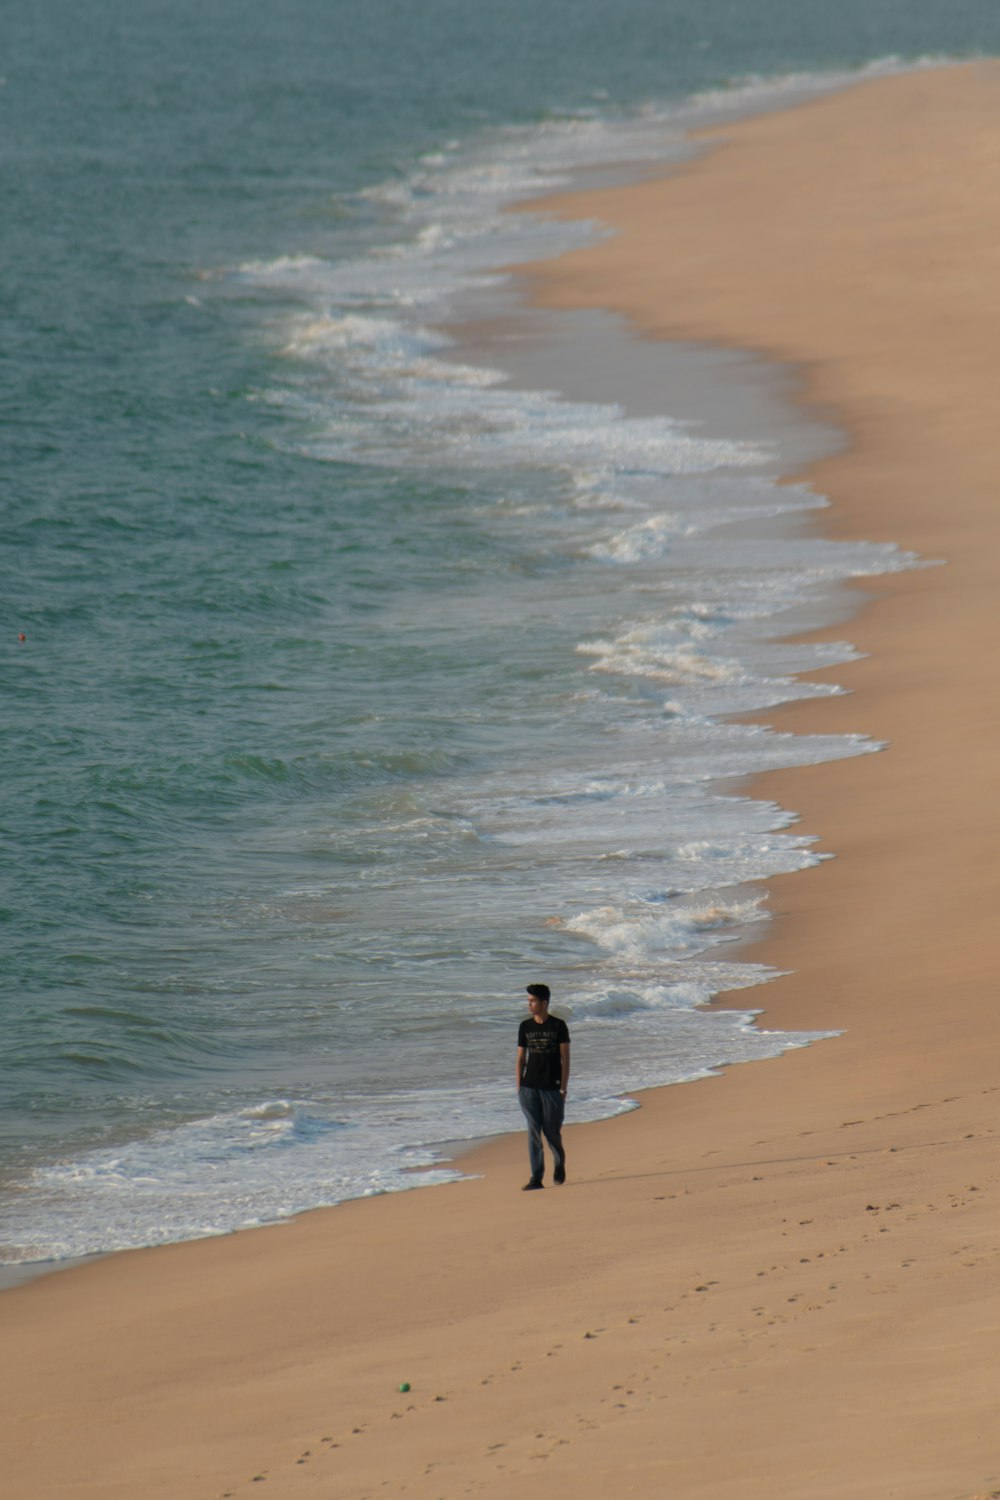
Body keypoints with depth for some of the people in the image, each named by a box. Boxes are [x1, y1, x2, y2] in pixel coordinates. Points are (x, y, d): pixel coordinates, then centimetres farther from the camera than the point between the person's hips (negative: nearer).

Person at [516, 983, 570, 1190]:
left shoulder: (558, 1026, -2)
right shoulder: (525, 1027, 6)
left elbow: (565, 1059, -2)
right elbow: (521, 1058, 9)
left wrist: (564, 1087, -8)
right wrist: (519, 1087, 4)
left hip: (552, 1087, -2)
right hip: (529, 1087, 2)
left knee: (552, 1131, 3)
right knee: (534, 1132, -2)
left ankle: (559, 1163, 32)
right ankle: (536, 1177, -2)